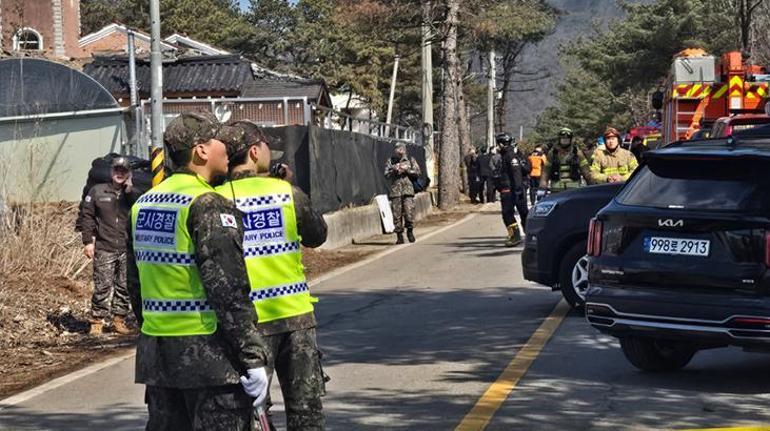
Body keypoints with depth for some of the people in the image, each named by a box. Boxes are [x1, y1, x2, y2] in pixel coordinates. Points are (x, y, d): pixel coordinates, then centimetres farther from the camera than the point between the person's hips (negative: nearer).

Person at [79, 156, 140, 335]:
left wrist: (130, 191, -11)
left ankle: (119, 319, 15)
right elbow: (87, 216, 4)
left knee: (125, 287, 5)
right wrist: (88, 241, -3)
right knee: (102, 286, -6)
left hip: (127, 250, 2)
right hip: (104, 249, -2)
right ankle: (96, 321, 0)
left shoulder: (134, 194, 10)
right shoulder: (97, 191, 6)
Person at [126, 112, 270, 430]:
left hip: (155, 353, 8)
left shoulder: (143, 205, 12)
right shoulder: (210, 206, -14)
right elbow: (228, 289, -19)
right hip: (208, 351, -8)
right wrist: (254, 359, -16)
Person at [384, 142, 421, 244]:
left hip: (408, 189, 0)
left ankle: (410, 230, 10)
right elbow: (386, 174, 3)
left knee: (409, 211, -9)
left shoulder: (410, 160, 10)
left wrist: (407, 170, -10)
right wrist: (394, 170, -14)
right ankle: (399, 235, 5)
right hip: (395, 190, 1)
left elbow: (417, 172, 4)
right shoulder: (390, 161, 10)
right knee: (397, 213, -1)